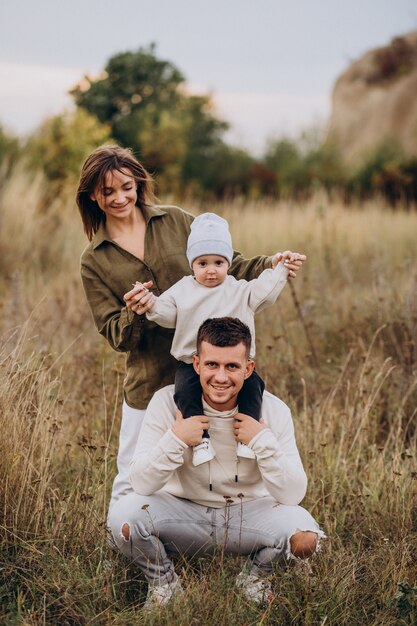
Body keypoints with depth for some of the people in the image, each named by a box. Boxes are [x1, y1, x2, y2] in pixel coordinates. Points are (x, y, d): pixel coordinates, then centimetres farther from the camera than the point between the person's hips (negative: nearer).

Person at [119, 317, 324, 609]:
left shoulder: (273, 410, -13)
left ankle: (255, 576, 8)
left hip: (249, 513, 1)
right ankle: (163, 583, 5)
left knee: (304, 537, -28)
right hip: (184, 512, 0)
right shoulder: (168, 402, -15)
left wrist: (264, 441, -29)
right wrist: (175, 439, -32)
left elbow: (293, 495, -17)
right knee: (127, 520, -29)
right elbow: (142, 485, -17)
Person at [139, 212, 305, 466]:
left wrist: (281, 268, -5)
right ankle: (201, 440, -23)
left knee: (251, 385, -24)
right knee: (186, 390, -28)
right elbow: (167, 314, 4)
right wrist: (151, 304, -15)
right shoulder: (183, 290, 9)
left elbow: (265, 290, 3)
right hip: (192, 362, 0)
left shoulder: (240, 290, 9)